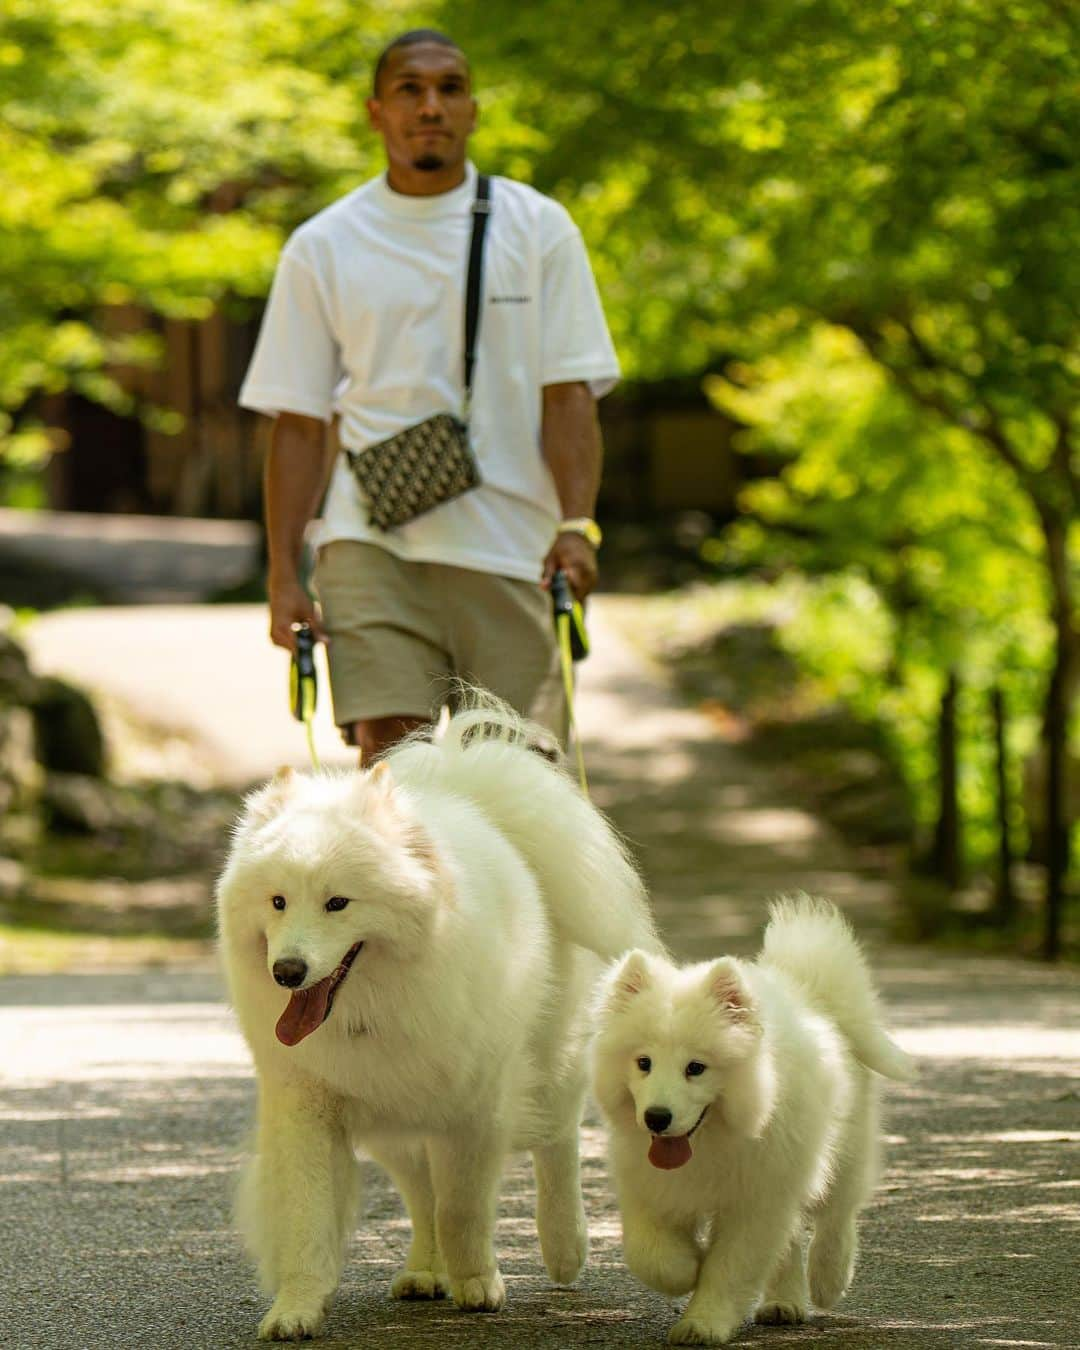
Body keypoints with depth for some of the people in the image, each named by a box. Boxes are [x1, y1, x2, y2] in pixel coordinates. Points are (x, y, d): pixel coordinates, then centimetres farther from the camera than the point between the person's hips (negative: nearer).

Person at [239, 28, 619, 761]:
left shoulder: (538, 228, 7)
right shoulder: (322, 248, 8)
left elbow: (569, 393, 2)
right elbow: (301, 424, 8)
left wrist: (576, 524, -13)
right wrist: (284, 573, 0)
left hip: (512, 553, 1)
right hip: (373, 544, 0)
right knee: (390, 756, -14)